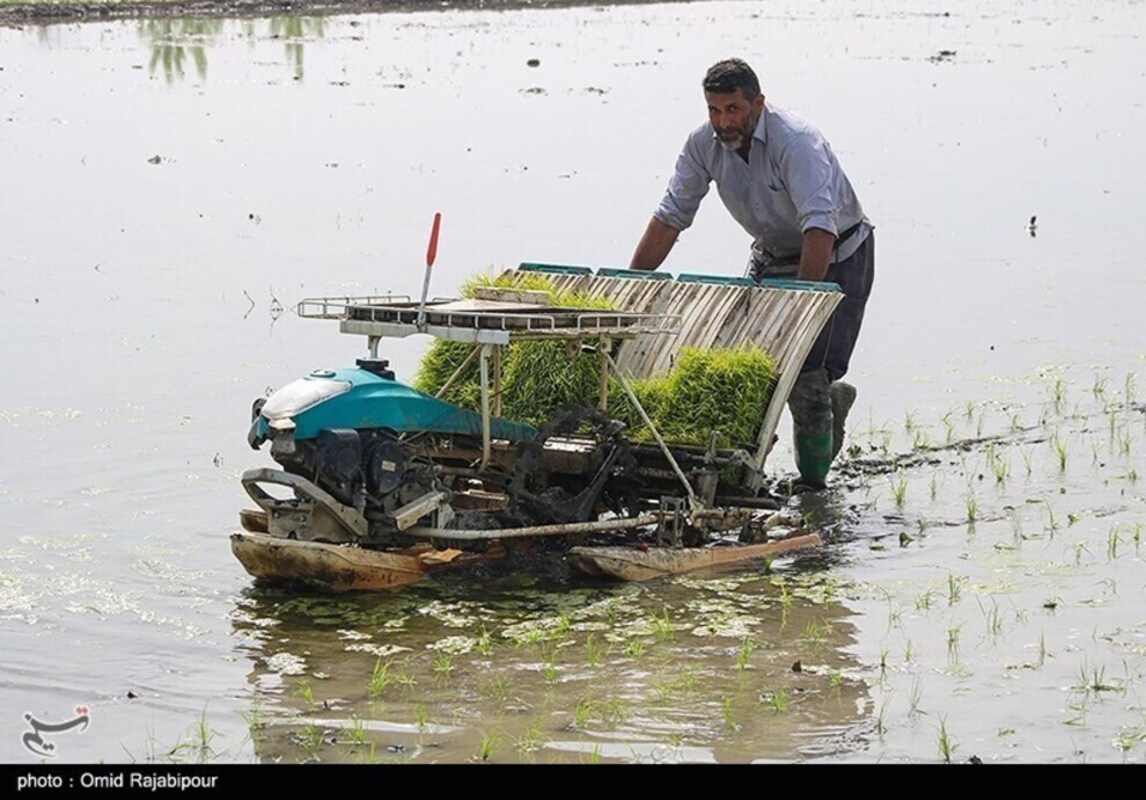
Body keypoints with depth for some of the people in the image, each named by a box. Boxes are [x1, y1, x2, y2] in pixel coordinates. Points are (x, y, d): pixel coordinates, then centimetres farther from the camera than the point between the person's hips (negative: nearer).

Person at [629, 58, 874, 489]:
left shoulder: (795, 141, -31)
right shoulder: (704, 144, -12)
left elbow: (820, 226, -39)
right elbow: (670, 216, -6)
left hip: (835, 255, -6)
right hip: (772, 254, 6)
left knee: (809, 373, -14)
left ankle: (813, 479, 4)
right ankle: (831, 397, 25)